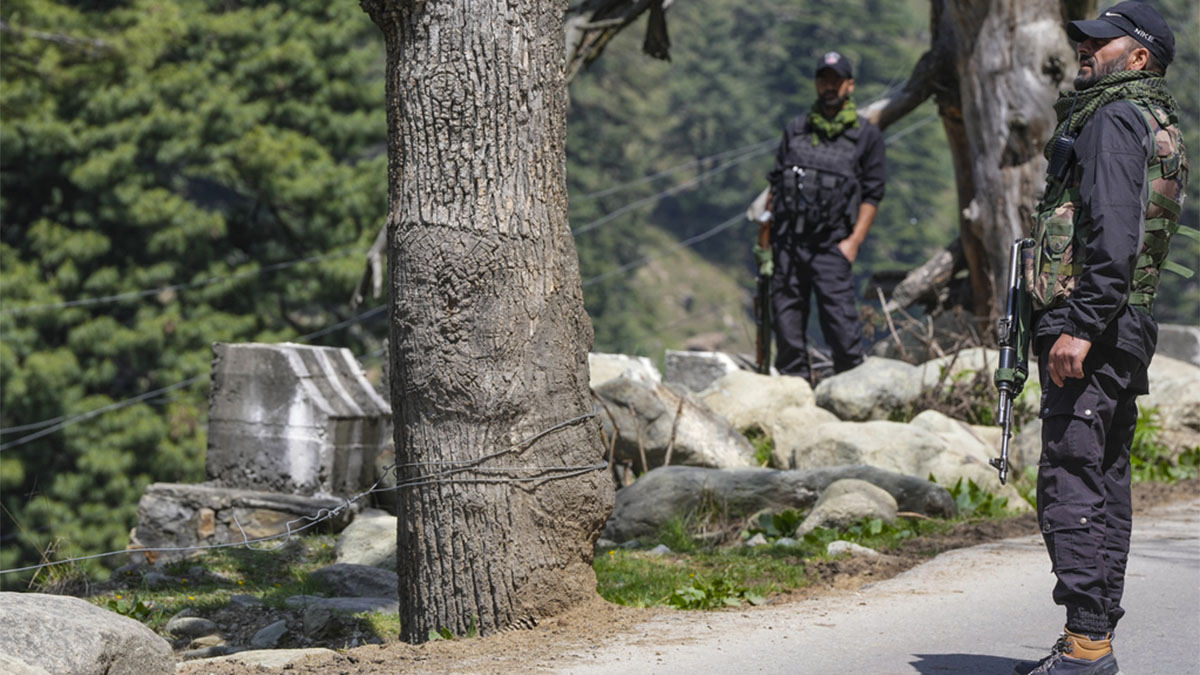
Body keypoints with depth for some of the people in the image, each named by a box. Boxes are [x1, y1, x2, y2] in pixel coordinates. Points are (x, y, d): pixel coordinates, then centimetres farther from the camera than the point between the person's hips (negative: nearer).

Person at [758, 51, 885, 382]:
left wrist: (854, 241, -8)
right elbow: (775, 185, 17)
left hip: (830, 245, -3)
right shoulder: (795, 130, 15)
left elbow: (872, 195, 4)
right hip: (787, 242, 3)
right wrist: (765, 239, 11)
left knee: (839, 316, -12)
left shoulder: (867, 136, 6)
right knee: (787, 319, 3)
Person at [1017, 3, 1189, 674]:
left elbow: (1114, 234, -22)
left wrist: (1081, 325, -26)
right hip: (1128, 329, 11)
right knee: (1106, 483, 12)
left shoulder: (1115, 120, -11)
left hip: (1092, 328, -11)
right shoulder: (1162, 126, 21)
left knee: (1072, 480, -11)